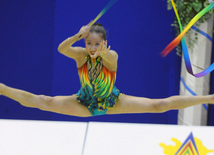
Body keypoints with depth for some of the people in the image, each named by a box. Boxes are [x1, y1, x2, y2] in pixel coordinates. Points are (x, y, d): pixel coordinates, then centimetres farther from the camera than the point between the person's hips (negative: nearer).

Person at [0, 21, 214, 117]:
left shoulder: (111, 56, -26)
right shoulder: (80, 54, -22)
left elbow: (111, 58, -52)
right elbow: (61, 49, -42)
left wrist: (103, 53, -76)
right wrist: (77, 36, -60)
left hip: (112, 101, -1)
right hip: (84, 103, 1)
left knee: (159, 105, -10)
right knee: (44, 102, -12)